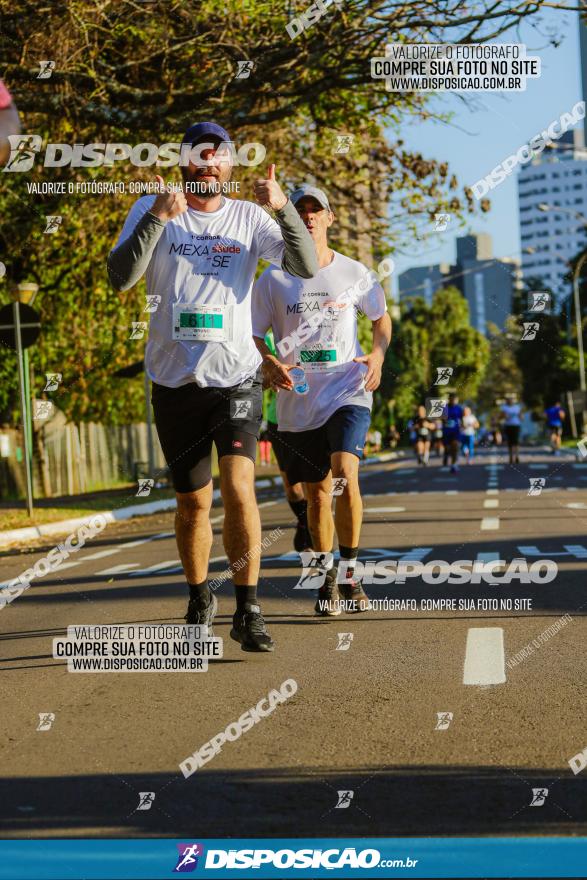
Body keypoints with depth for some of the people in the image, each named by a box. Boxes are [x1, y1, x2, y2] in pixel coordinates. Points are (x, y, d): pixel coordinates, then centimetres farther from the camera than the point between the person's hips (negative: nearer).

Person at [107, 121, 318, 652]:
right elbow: (121, 277, -12)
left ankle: (248, 611, -11)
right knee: (193, 503, 9)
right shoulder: (151, 210, 2)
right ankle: (200, 600, 31)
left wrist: (283, 208, -22)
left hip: (236, 376, -1)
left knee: (239, 486, -18)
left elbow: (306, 267, -8)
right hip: (175, 382, 1)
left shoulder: (249, 217, 4)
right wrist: (157, 218, -24)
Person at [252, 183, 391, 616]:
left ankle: (350, 572, -8)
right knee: (317, 494, 7)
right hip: (298, 399, 1)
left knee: (345, 476, -22)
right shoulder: (274, 278, 3)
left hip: (348, 390, -1)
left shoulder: (354, 273, 4)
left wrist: (378, 353, -1)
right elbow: (254, 334, 8)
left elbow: (381, 317, 18)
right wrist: (271, 364, -12)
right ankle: (327, 578, 26)